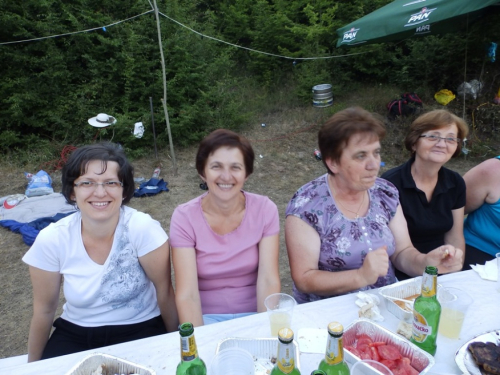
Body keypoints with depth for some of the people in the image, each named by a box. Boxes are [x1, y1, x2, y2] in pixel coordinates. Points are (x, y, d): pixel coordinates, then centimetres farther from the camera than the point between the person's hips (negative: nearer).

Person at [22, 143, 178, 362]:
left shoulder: (143, 229, -24)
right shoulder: (51, 240, -14)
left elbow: (164, 290, -11)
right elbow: (44, 310, 0)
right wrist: (32, 365, 13)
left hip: (139, 329, -2)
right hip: (76, 333, 3)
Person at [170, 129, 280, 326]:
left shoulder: (265, 209, -9)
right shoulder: (184, 217, -12)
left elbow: (268, 281, -12)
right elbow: (187, 295, -15)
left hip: (254, 313, 1)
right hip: (207, 318, 0)